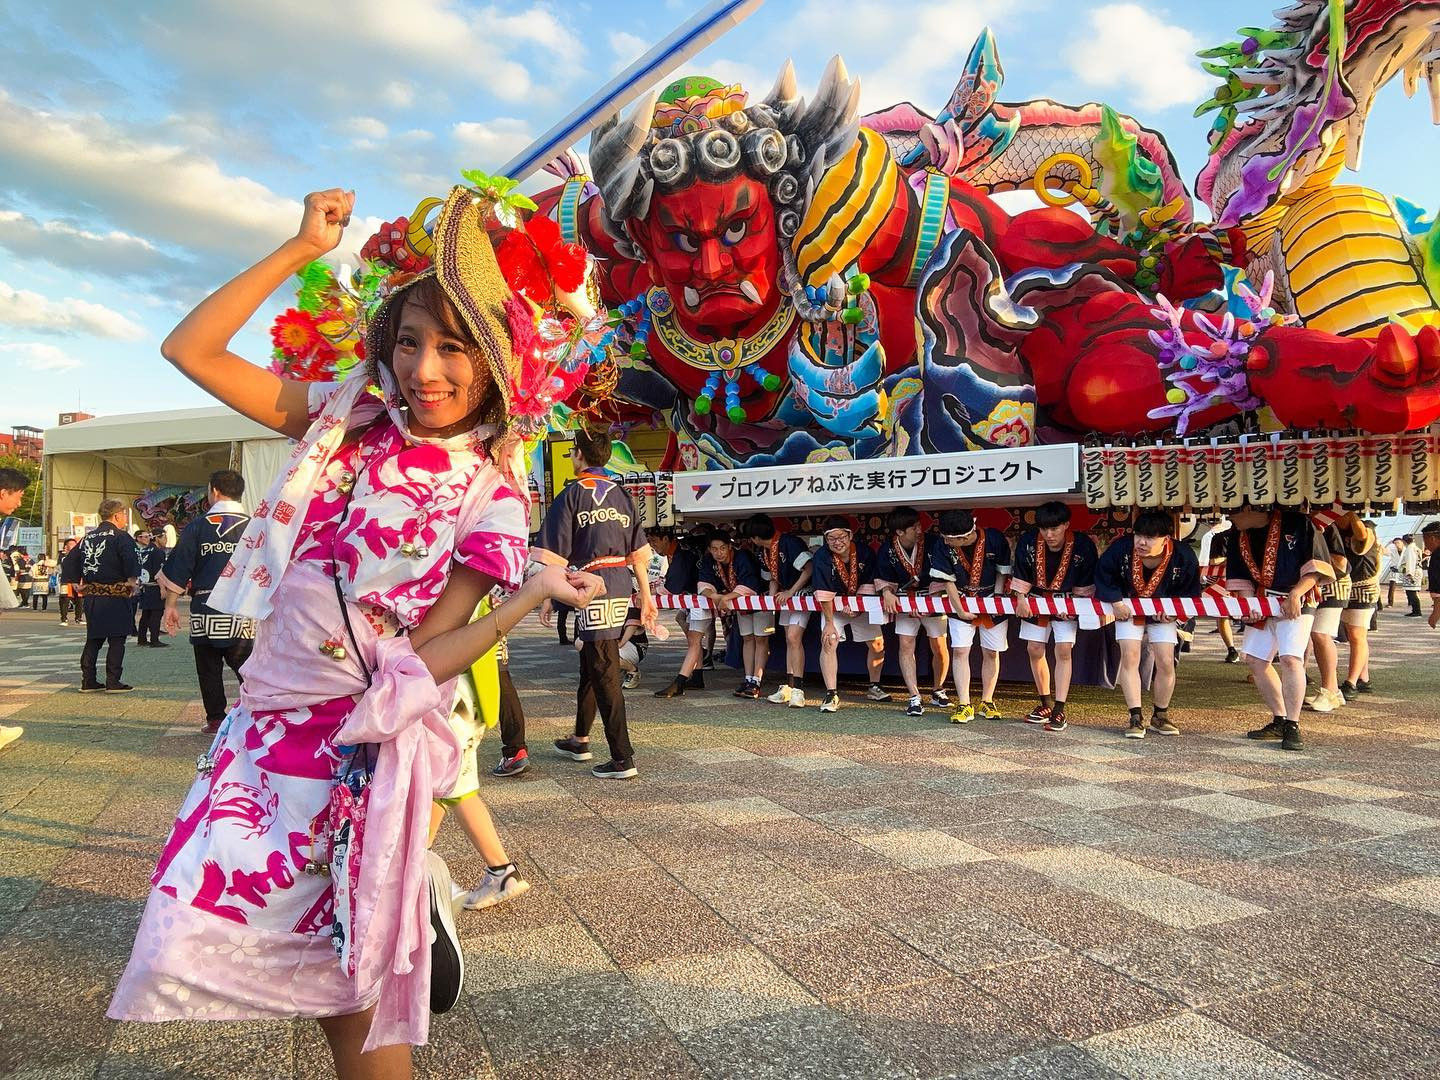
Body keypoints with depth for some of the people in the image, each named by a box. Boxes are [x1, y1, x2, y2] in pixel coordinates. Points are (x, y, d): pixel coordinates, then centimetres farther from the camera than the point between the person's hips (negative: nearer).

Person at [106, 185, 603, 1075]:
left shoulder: (489, 496, -9)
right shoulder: (346, 422, 2)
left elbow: (423, 659, -13)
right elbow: (191, 350, 1)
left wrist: (534, 594, -27)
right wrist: (302, 250, -5)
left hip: (363, 743, -4)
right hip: (267, 720, 5)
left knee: (350, 996, 4)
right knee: (193, 940, 6)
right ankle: (404, 898, 22)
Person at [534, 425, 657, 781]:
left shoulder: (573, 494, -6)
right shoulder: (621, 495, 11)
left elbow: (554, 556, -10)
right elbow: (640, 553, 11)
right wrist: (646, 597, 16)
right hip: (620, 589, 7)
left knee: (604, 671, -5)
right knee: (591, 664, 20)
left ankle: (622, 758, -5)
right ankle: (580, 741, 35)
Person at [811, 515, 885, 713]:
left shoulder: (865, 553, -17)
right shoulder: (822, 557, -23)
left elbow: (868, 585, -10)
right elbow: (824, 593, -25)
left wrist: (855, 606, -22)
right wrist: (829, 622, -26)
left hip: (861, 605, 3)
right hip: (832, 607, -2)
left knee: (877, 644, 4)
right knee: (828, 642, -20)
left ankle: (874, 687, 27)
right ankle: (831, 695, -18)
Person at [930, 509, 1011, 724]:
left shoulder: (995, 539, -21)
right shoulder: (941, 545, -18)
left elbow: (1003, 572, -6)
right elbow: (947, 581, -11)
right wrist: (960, 611, -11)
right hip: (961, 603, 0)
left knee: (991, 652, 5)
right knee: (960, 651, -8)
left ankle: (987, 702, 19)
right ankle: (964, 705, -4)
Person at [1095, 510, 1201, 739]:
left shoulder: (1184, 557, -24)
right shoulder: (1121, 548, -27)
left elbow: (1191, 593, -7)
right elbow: (1102, 576, -11)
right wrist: (1115, 601, -21)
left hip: (1162, 613, 1)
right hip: (1127, 608, -1)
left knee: (1166, 662, -3)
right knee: (1129, 657, -13)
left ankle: (1160, 717, 17)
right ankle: (1136, 718, -7)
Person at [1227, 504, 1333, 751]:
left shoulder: (1297, 524, -14)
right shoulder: (1237, 537, 3)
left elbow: (1315, 567, -13)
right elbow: (1239, 578, 9)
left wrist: (1295, 594, -24)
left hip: (1295, 604, -6)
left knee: (1290, 658, -19)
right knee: (1256, 660, 5)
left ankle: (1292, 726, -12)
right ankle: (1279, 721, 18)